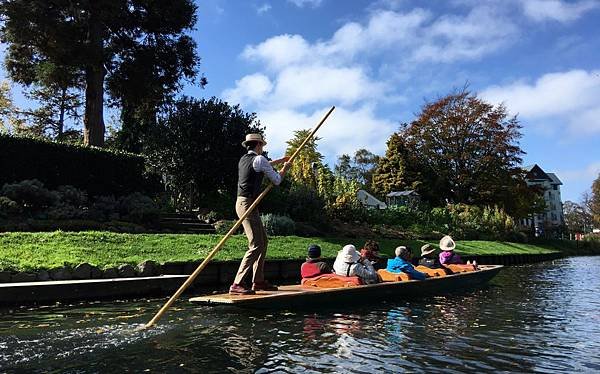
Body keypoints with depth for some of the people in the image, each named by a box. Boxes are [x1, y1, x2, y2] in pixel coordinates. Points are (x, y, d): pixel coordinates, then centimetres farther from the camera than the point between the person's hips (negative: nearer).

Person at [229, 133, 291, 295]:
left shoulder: (244, 159, 17)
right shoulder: (259, 159, -8)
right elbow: (277, 180, -3)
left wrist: (280, 160, 46)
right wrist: (285, 168, 16)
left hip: (243, 203, 10)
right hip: (248, 204, -10)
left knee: (263, 242, 15)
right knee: (256, 246, -13)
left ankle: (258, 281, 20)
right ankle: (236, 285, -14)